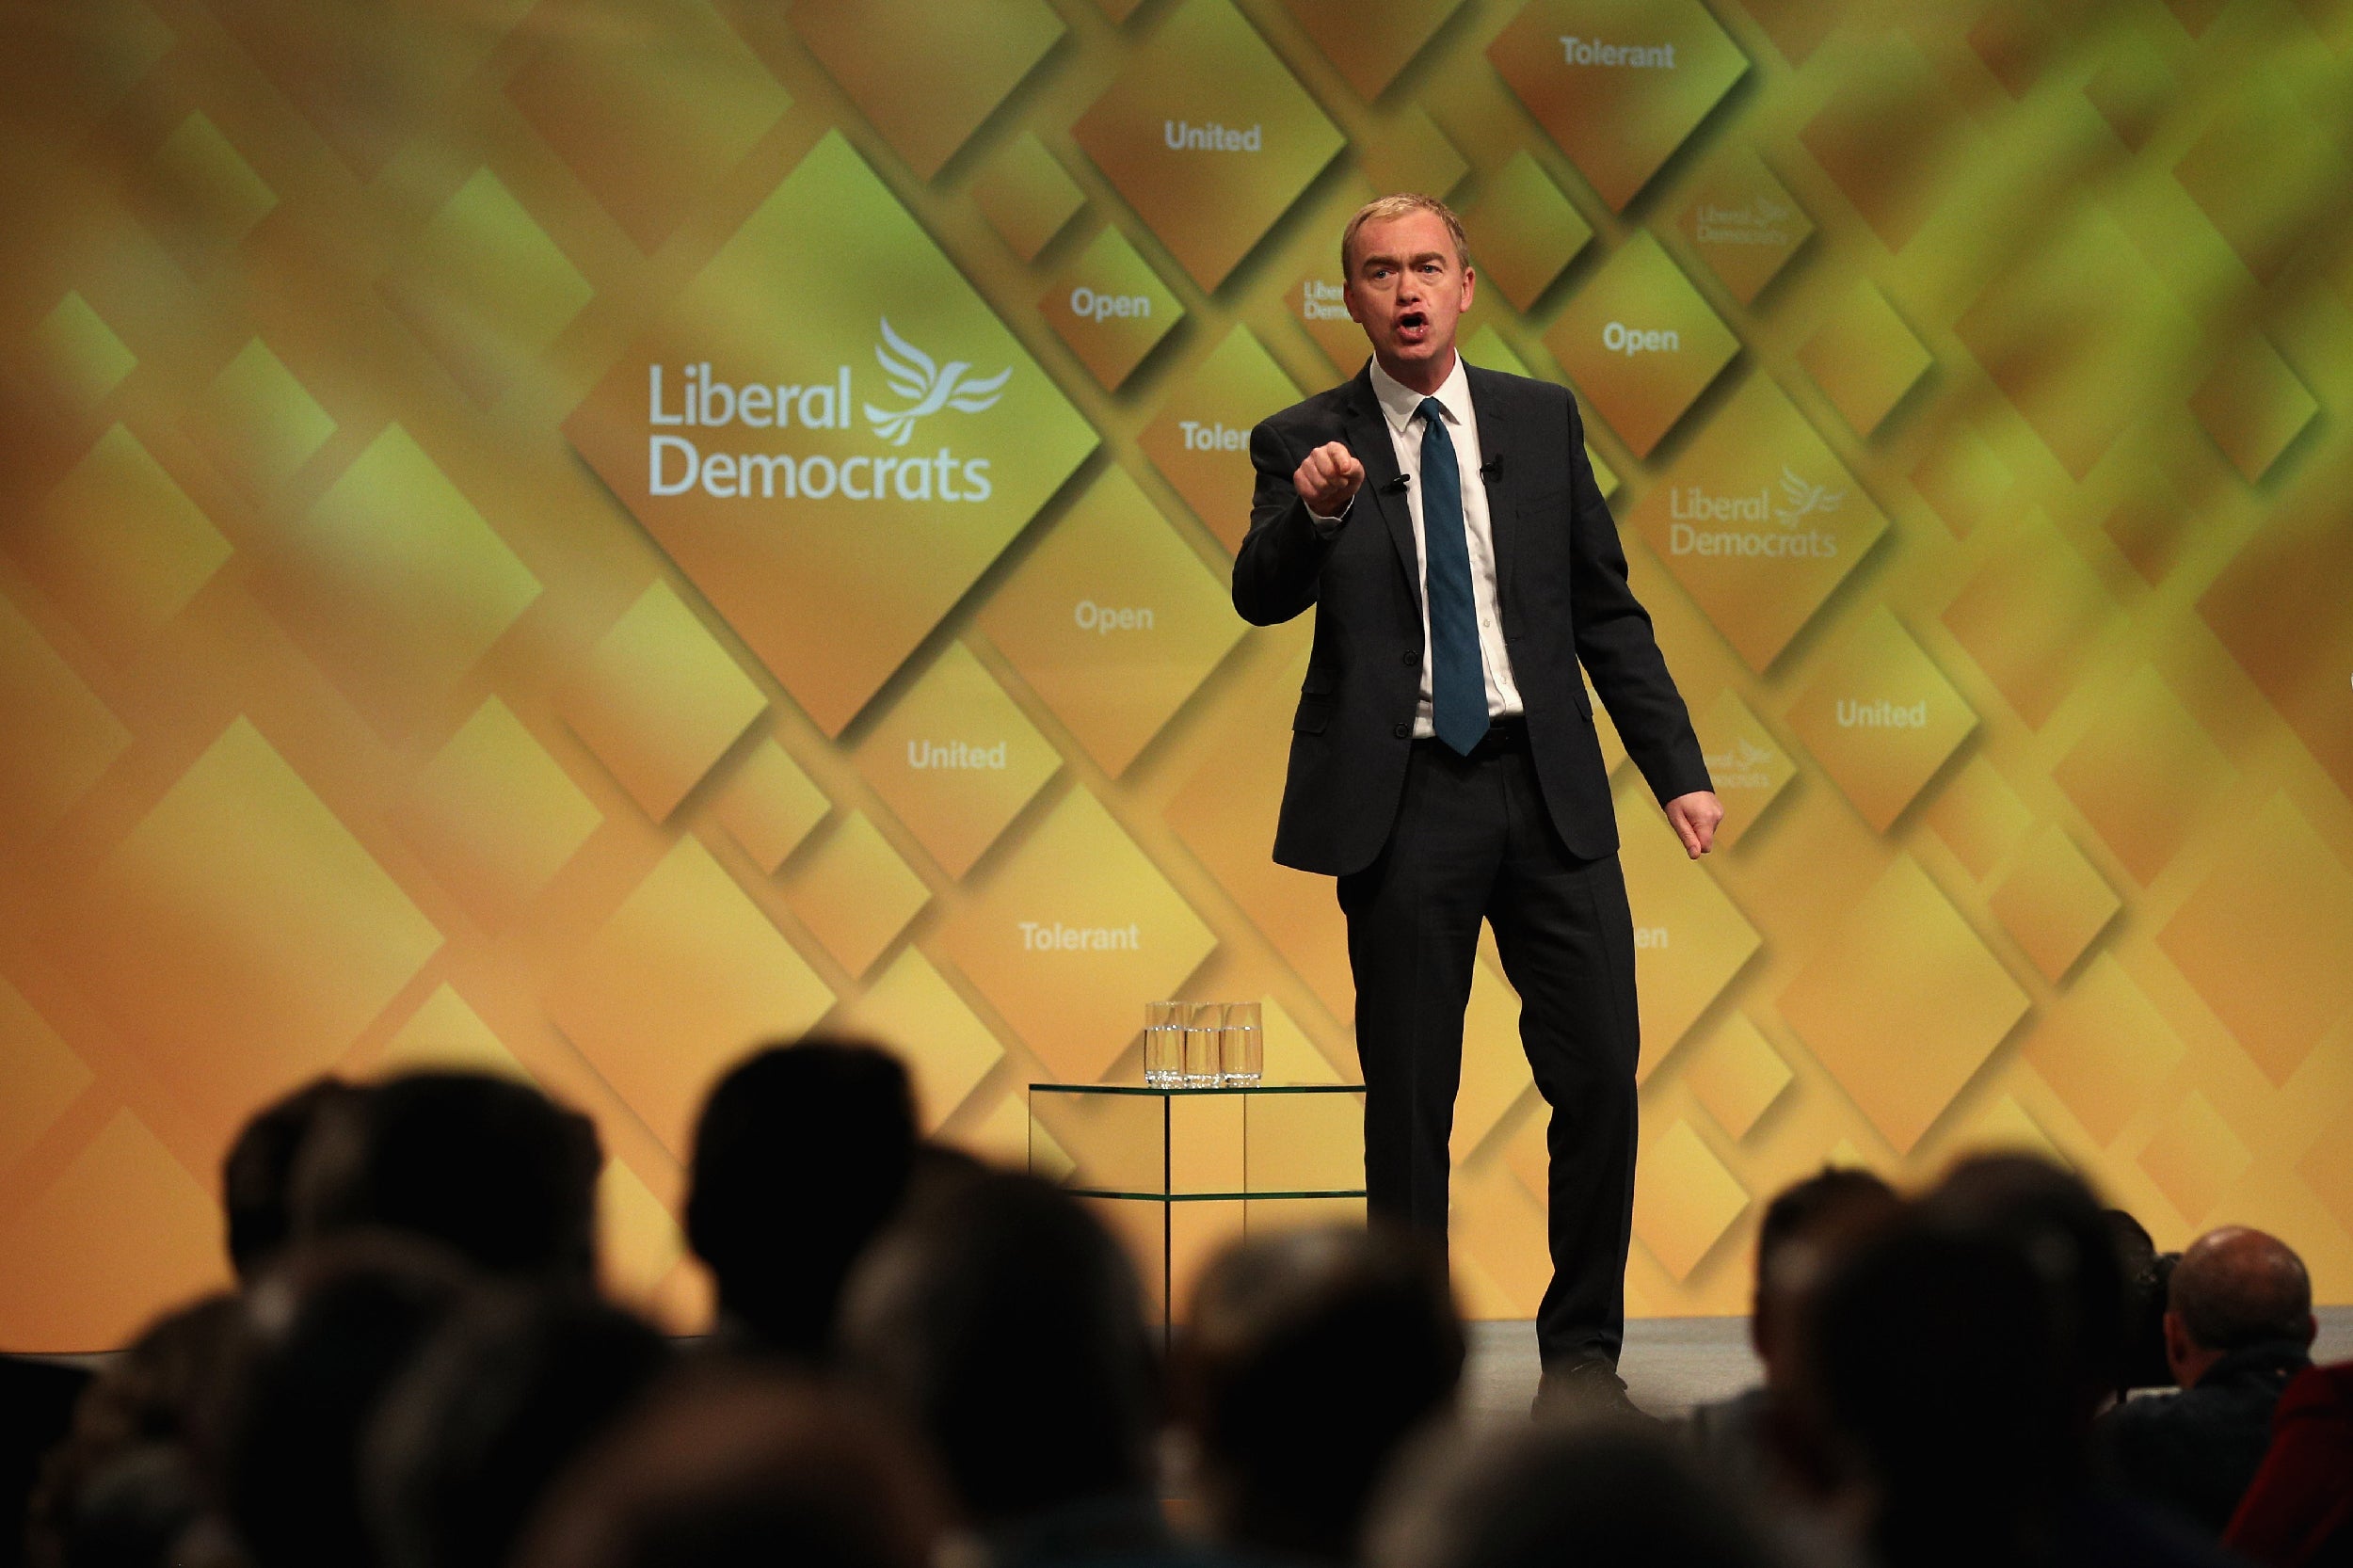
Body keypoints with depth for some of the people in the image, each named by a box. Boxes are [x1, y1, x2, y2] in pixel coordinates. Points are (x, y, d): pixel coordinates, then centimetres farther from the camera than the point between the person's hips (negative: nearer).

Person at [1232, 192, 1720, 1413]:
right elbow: (1261, 598, -12)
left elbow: (1608, 610, 13)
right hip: (1402, 799, -2)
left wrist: (1677, 769, 7)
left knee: (1600, 1075, -1)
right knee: (1408, 1096, 2)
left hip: (1548, 782, 2)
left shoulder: (1542, 421, 10)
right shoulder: (1305, 443, 3)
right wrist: (1312, 511, -33)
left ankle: (1582, 1347, 12)